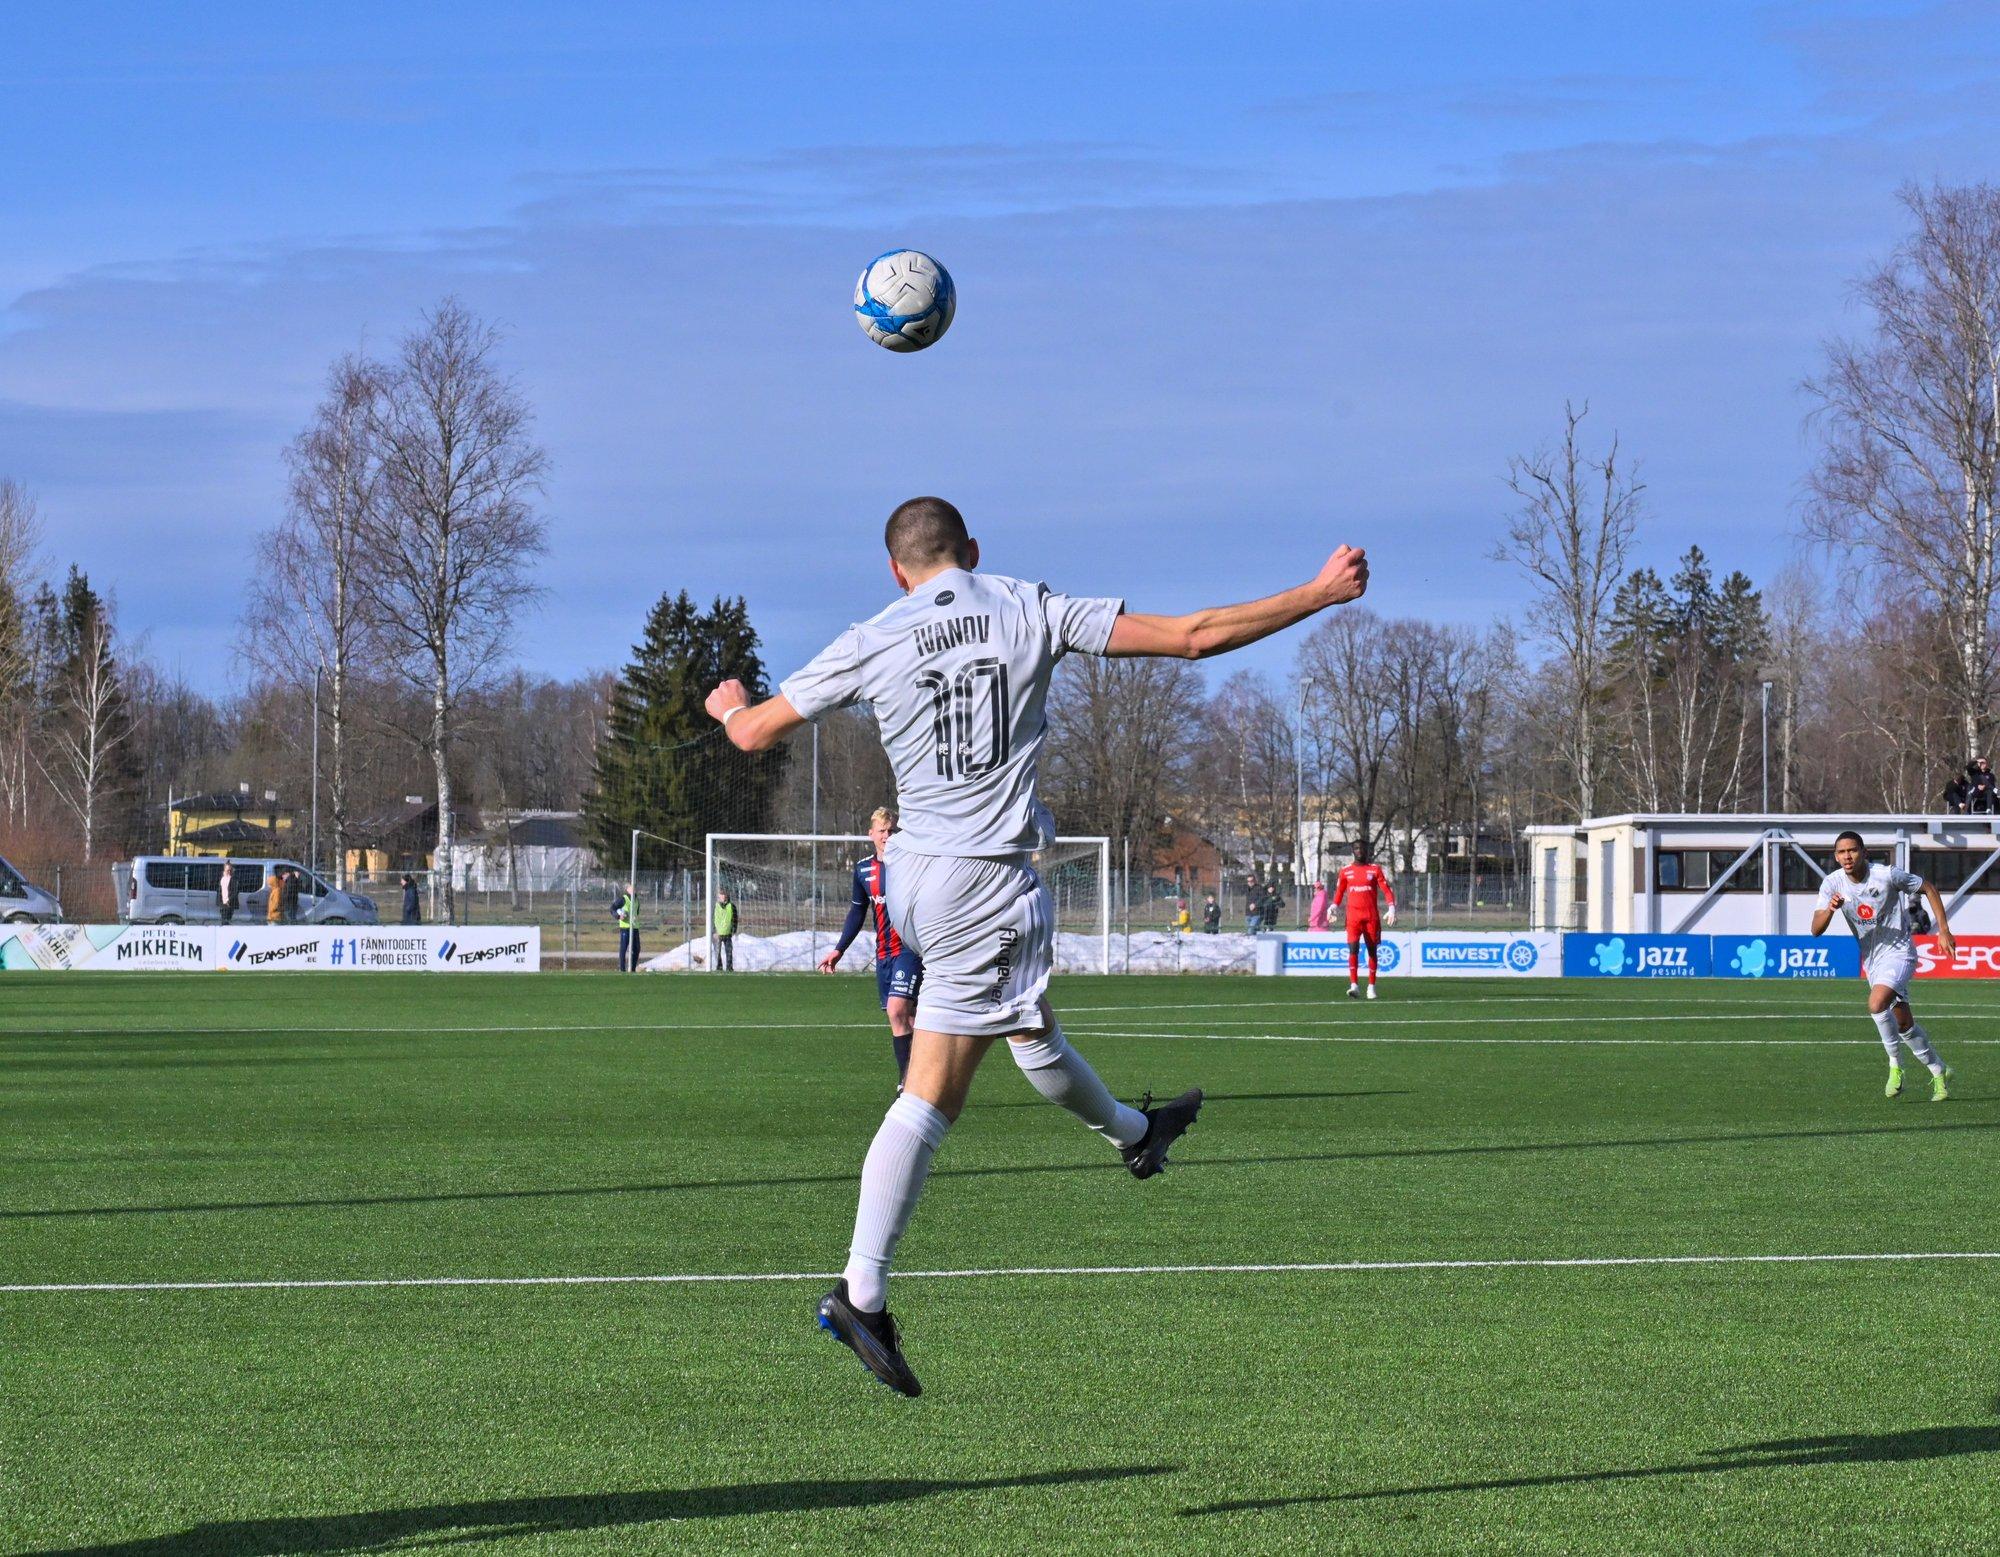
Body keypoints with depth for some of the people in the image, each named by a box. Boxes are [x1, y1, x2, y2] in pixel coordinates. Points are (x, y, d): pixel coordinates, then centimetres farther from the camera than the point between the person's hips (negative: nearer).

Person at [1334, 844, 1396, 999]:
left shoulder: (1375, 869, 4)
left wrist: (1392, 907, -11)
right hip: (1353, 915, 0)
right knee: (1353, 948, -13)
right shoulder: (1346, 871, 9)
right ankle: (1354, 985, -18)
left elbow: (1386, 889, 2)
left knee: (1372, 950, 5)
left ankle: (1371, 986, 12)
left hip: (1371, 915, 0)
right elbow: (1339, 891, 17)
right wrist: (1335, 906, 3)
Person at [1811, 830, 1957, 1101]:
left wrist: (1944, 931, -7)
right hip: (1872, 960, 6)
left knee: (1877, 1004, -28)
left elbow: (1928, 888, -3)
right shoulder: (1832, 884, -6)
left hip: (1898, 951, -6)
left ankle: (1895, 1064, -9)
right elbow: (1816, 929, -11)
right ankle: (1939, 1071, 28)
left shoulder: (1887, 875, -17)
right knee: (1903, 1022, 11)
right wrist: (1830, 909, -33)